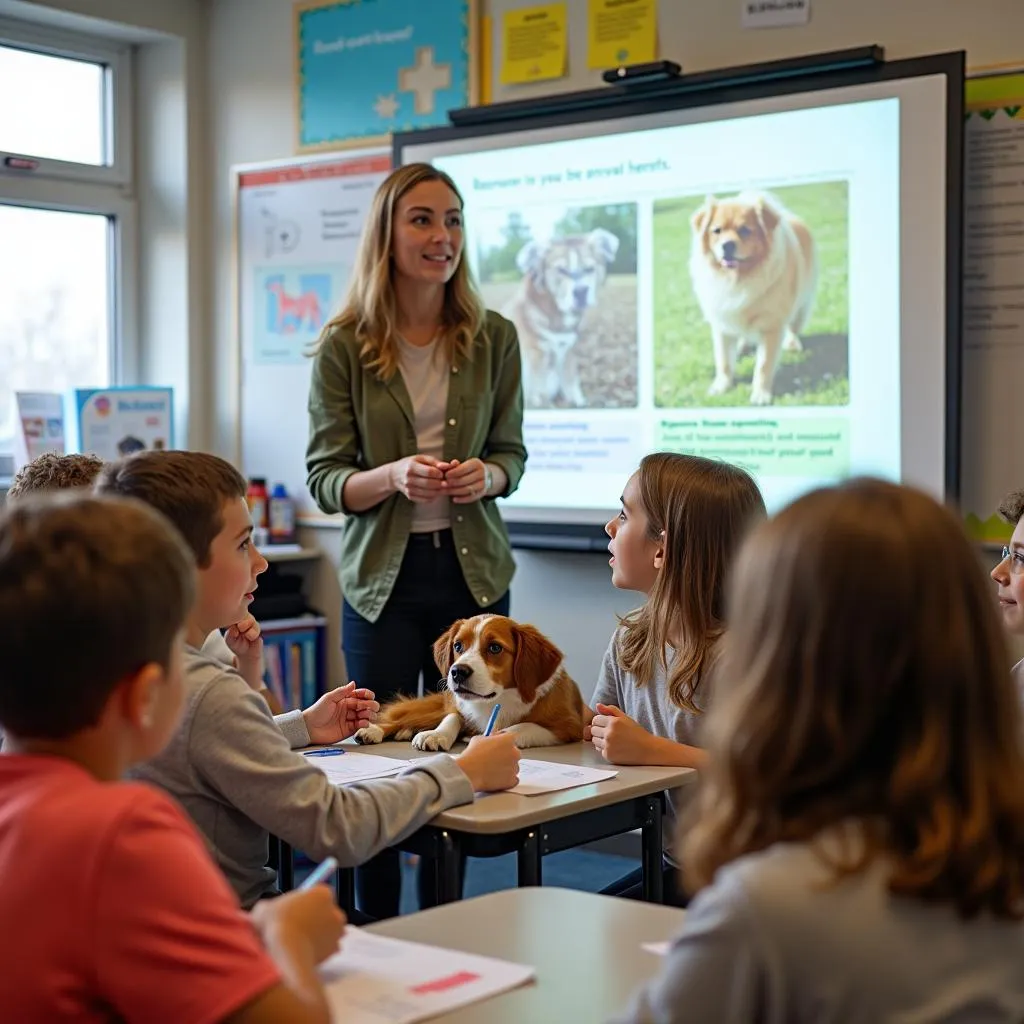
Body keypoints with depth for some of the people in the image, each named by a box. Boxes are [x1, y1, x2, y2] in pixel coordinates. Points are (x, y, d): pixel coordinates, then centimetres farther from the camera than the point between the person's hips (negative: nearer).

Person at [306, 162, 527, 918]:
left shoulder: (494, 338, 2)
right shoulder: (343, 346, -5)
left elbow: (512, 453, 8)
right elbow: (324, 478, -4)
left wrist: (485, 476, -15)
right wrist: (393, 477, -24)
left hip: (473, 568, 2)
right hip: (382, 575, -2)